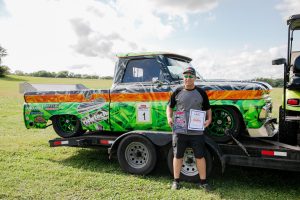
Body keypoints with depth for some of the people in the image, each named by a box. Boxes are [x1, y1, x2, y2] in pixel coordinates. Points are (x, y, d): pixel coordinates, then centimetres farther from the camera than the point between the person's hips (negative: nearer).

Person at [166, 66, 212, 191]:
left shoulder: (201, 93, 5)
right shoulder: (177, 92, 5)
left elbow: (208, 109, 12)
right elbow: (169, 106, 12)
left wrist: (209, 120, -5)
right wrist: (169, 117, -5)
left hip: (197, 131, 0)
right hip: (179, 130, 0)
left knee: (200, 157, 7)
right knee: (178, 156, 10)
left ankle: (203, 182, 24)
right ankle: (176, 181, 25)